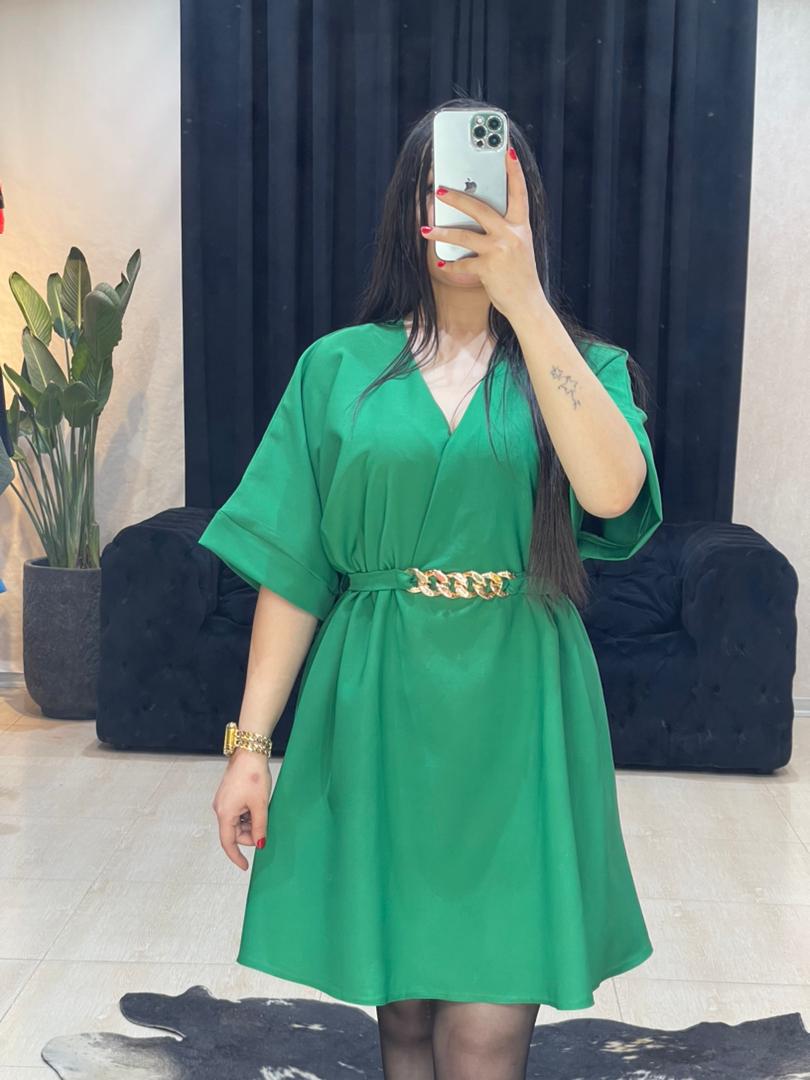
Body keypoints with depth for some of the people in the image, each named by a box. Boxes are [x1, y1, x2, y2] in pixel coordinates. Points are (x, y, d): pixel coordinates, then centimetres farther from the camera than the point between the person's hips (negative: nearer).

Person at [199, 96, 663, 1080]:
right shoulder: (339, 367, 4)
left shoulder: (582, 367, 4)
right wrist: (250, 744, -1)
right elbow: (292, 568, 3)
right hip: (376, 708, 1)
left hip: (515, 710, 0)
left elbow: (611, 491, -20)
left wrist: (523, 297, -22)